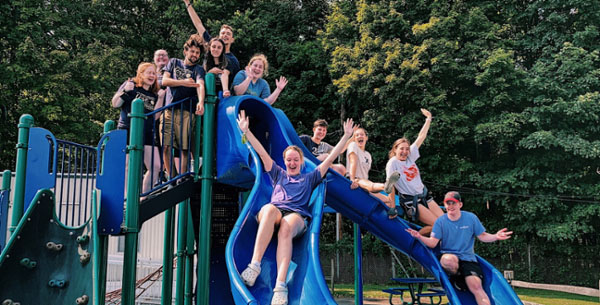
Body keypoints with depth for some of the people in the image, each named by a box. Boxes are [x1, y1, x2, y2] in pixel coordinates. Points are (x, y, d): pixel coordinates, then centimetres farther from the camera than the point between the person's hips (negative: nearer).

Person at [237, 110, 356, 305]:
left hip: (297, 216, -1)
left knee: (286, 230, -39)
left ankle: (281, 286, -55)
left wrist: (346, 136, 22)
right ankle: (254, 265, -47)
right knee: (269, 209, -39)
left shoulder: (310, 178, 31)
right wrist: (246, 131, 20)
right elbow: (262, 152, 26)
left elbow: (330, 158, 27)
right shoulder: (278, 174, 33)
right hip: (274, 212, 1)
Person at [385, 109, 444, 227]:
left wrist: (428, 119, 13)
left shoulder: (410, 156, 5)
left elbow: (421, 137, 11)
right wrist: (392, 208, -21)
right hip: (410, 202, -7)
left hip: (424, 195, 7)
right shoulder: (392, 163, -13)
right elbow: (390, 186, -18)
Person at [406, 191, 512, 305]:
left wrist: (495, 237, -12)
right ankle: (456, 278, -4)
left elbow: (482, 236, 9)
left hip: (468, 258, 1)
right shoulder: (440, 221, 0)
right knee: (448, 259, -38)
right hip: (448, 255, -1)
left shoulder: (471, 218, 3)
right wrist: (420, 237, -26)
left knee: (476, 286, -21)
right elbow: (432, 243, -6)